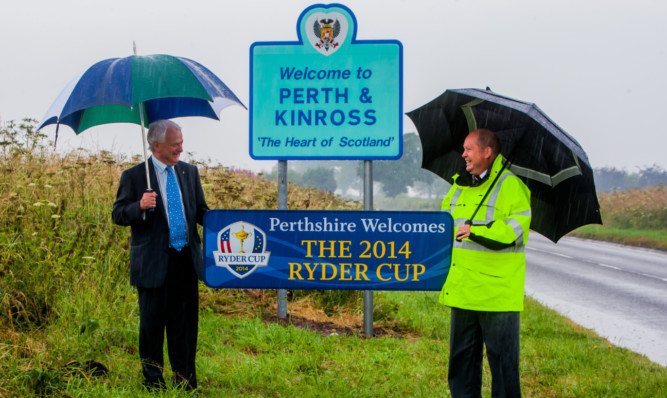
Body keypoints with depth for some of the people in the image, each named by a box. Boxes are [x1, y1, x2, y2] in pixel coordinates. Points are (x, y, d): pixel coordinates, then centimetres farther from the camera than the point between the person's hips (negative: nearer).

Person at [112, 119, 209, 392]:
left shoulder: (190, 172, 11)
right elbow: (118, 215, -5)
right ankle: (152, 378, 21)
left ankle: (185, 379, 17)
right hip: (154, 264, -4)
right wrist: (140, 206, -25)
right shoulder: (134, 176, -3)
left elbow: (200, 211, 16)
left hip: (186, 261, 4)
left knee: (185, 323, 8)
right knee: (152, 322, 5)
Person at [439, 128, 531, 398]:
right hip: (462, 291, 7)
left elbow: (516, 230, -17)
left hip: (497, 292, -7)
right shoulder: (460, 186, 16)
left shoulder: (512, 187, -7)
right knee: (461, 355, 12)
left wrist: (476, 231, -23)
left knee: (502, 358, 0)